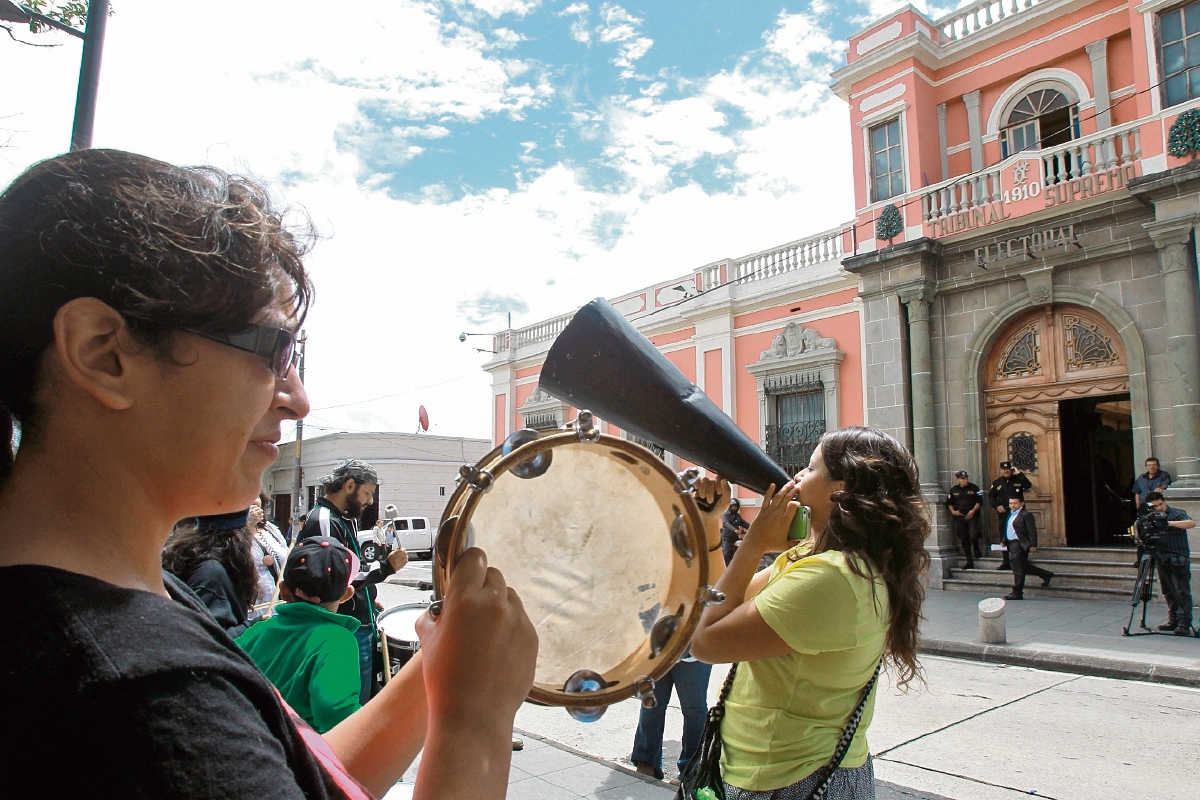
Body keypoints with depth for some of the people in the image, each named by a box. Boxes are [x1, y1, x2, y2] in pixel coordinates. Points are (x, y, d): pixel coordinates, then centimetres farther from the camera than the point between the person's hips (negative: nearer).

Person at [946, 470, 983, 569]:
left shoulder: (974, 488, 1)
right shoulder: (953, 490, 8)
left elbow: (979, 501, -1)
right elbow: (949, 502, 14)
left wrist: (973, 511, -11)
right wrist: (953, 511, -1)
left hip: (972, 516, -3)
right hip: (959, 517, 3)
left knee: (973, 535, -19)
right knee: (964, 539, 5)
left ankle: (976, 550, 16)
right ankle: (969, 561, 12)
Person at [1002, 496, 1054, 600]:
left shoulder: (1026, 515, -11)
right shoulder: (1011, 514, 17)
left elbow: (1032, 531, -15)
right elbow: (1007, 530, 23)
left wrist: (1033, 545, -19)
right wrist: (1004, 541, 18)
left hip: (1020, 545, -9)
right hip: (1012, 544, 9)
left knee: (1018, 569, -4)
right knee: (1024, 567, 17)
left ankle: (1017, 593, 3)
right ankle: (1046, 575, 34)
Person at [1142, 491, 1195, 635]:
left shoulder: (1177, 513, -5)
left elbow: (1192, 523, -23)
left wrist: (1170, 523, -33)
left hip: (1178, 560, -6)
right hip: (1162, 560, 6)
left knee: (1182, 592, -7)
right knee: (1168, 593, 10)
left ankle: (1184, 624, -6)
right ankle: (1173, 621, 18)